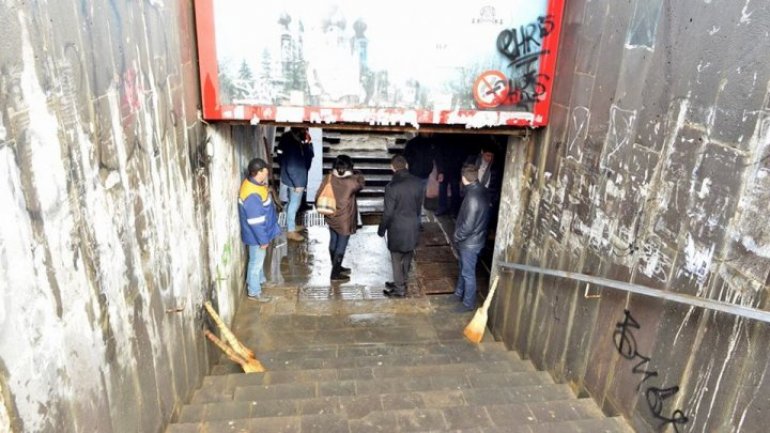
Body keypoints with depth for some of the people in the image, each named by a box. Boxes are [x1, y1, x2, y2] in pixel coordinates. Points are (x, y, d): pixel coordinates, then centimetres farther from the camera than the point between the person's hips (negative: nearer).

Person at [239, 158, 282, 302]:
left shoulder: (253, 182, -4)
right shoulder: (252, 195, -35)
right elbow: (256, 222, -28)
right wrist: (263, 240, -19)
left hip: (260, 232, 9)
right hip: (256, 235, -9)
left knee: (260, 258, 28)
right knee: (256, 261, 9)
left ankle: (260, 279, 50)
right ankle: (254, 292, 27)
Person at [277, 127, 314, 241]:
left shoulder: (289, 138, 0)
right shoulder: (292, 144, -29)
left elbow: (309, 156, 4)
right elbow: (291, 167, -28)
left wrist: (308, 143, -12)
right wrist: (297, 184, -22)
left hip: (291, 179, 9)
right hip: (294, 180, -9)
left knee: (293, 203, 24)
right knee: (294, 205, 7)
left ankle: (292, 225, 41)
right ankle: (291, 231, 22)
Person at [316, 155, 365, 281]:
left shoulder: (328, 179, -10)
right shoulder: (351, 182, -24)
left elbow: (318, 197, -3)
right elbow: (361, 182, -1)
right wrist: (357, 174, 17)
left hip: (331, 218, 6)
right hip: (344, 221, -6)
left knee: (333, 242, 21)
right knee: (341, 246, 9)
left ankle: (337, 267, 40)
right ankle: (335, 274, 20)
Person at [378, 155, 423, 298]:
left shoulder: (392, 187, -22)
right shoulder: (418, 182, -6)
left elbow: (388, 212, -16)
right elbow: (419, 205, 6)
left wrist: (381, 229, -1)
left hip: (397, 228, -5)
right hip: (413, 226, 6)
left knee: (396, 259, 10)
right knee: (407, 256, 20)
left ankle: (399, 289, 21)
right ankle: (401, 282, 37)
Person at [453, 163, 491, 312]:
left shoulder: (473, 197, -31)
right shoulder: (482, 190, -1)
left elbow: (468, 226, -28)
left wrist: (456, 237, -11)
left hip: (470, 242, -9)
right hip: (470, 239, 9)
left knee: (468, 273, 8)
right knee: (463, 269, 25)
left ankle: (468, 303, 25)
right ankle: (459, 293, 44)